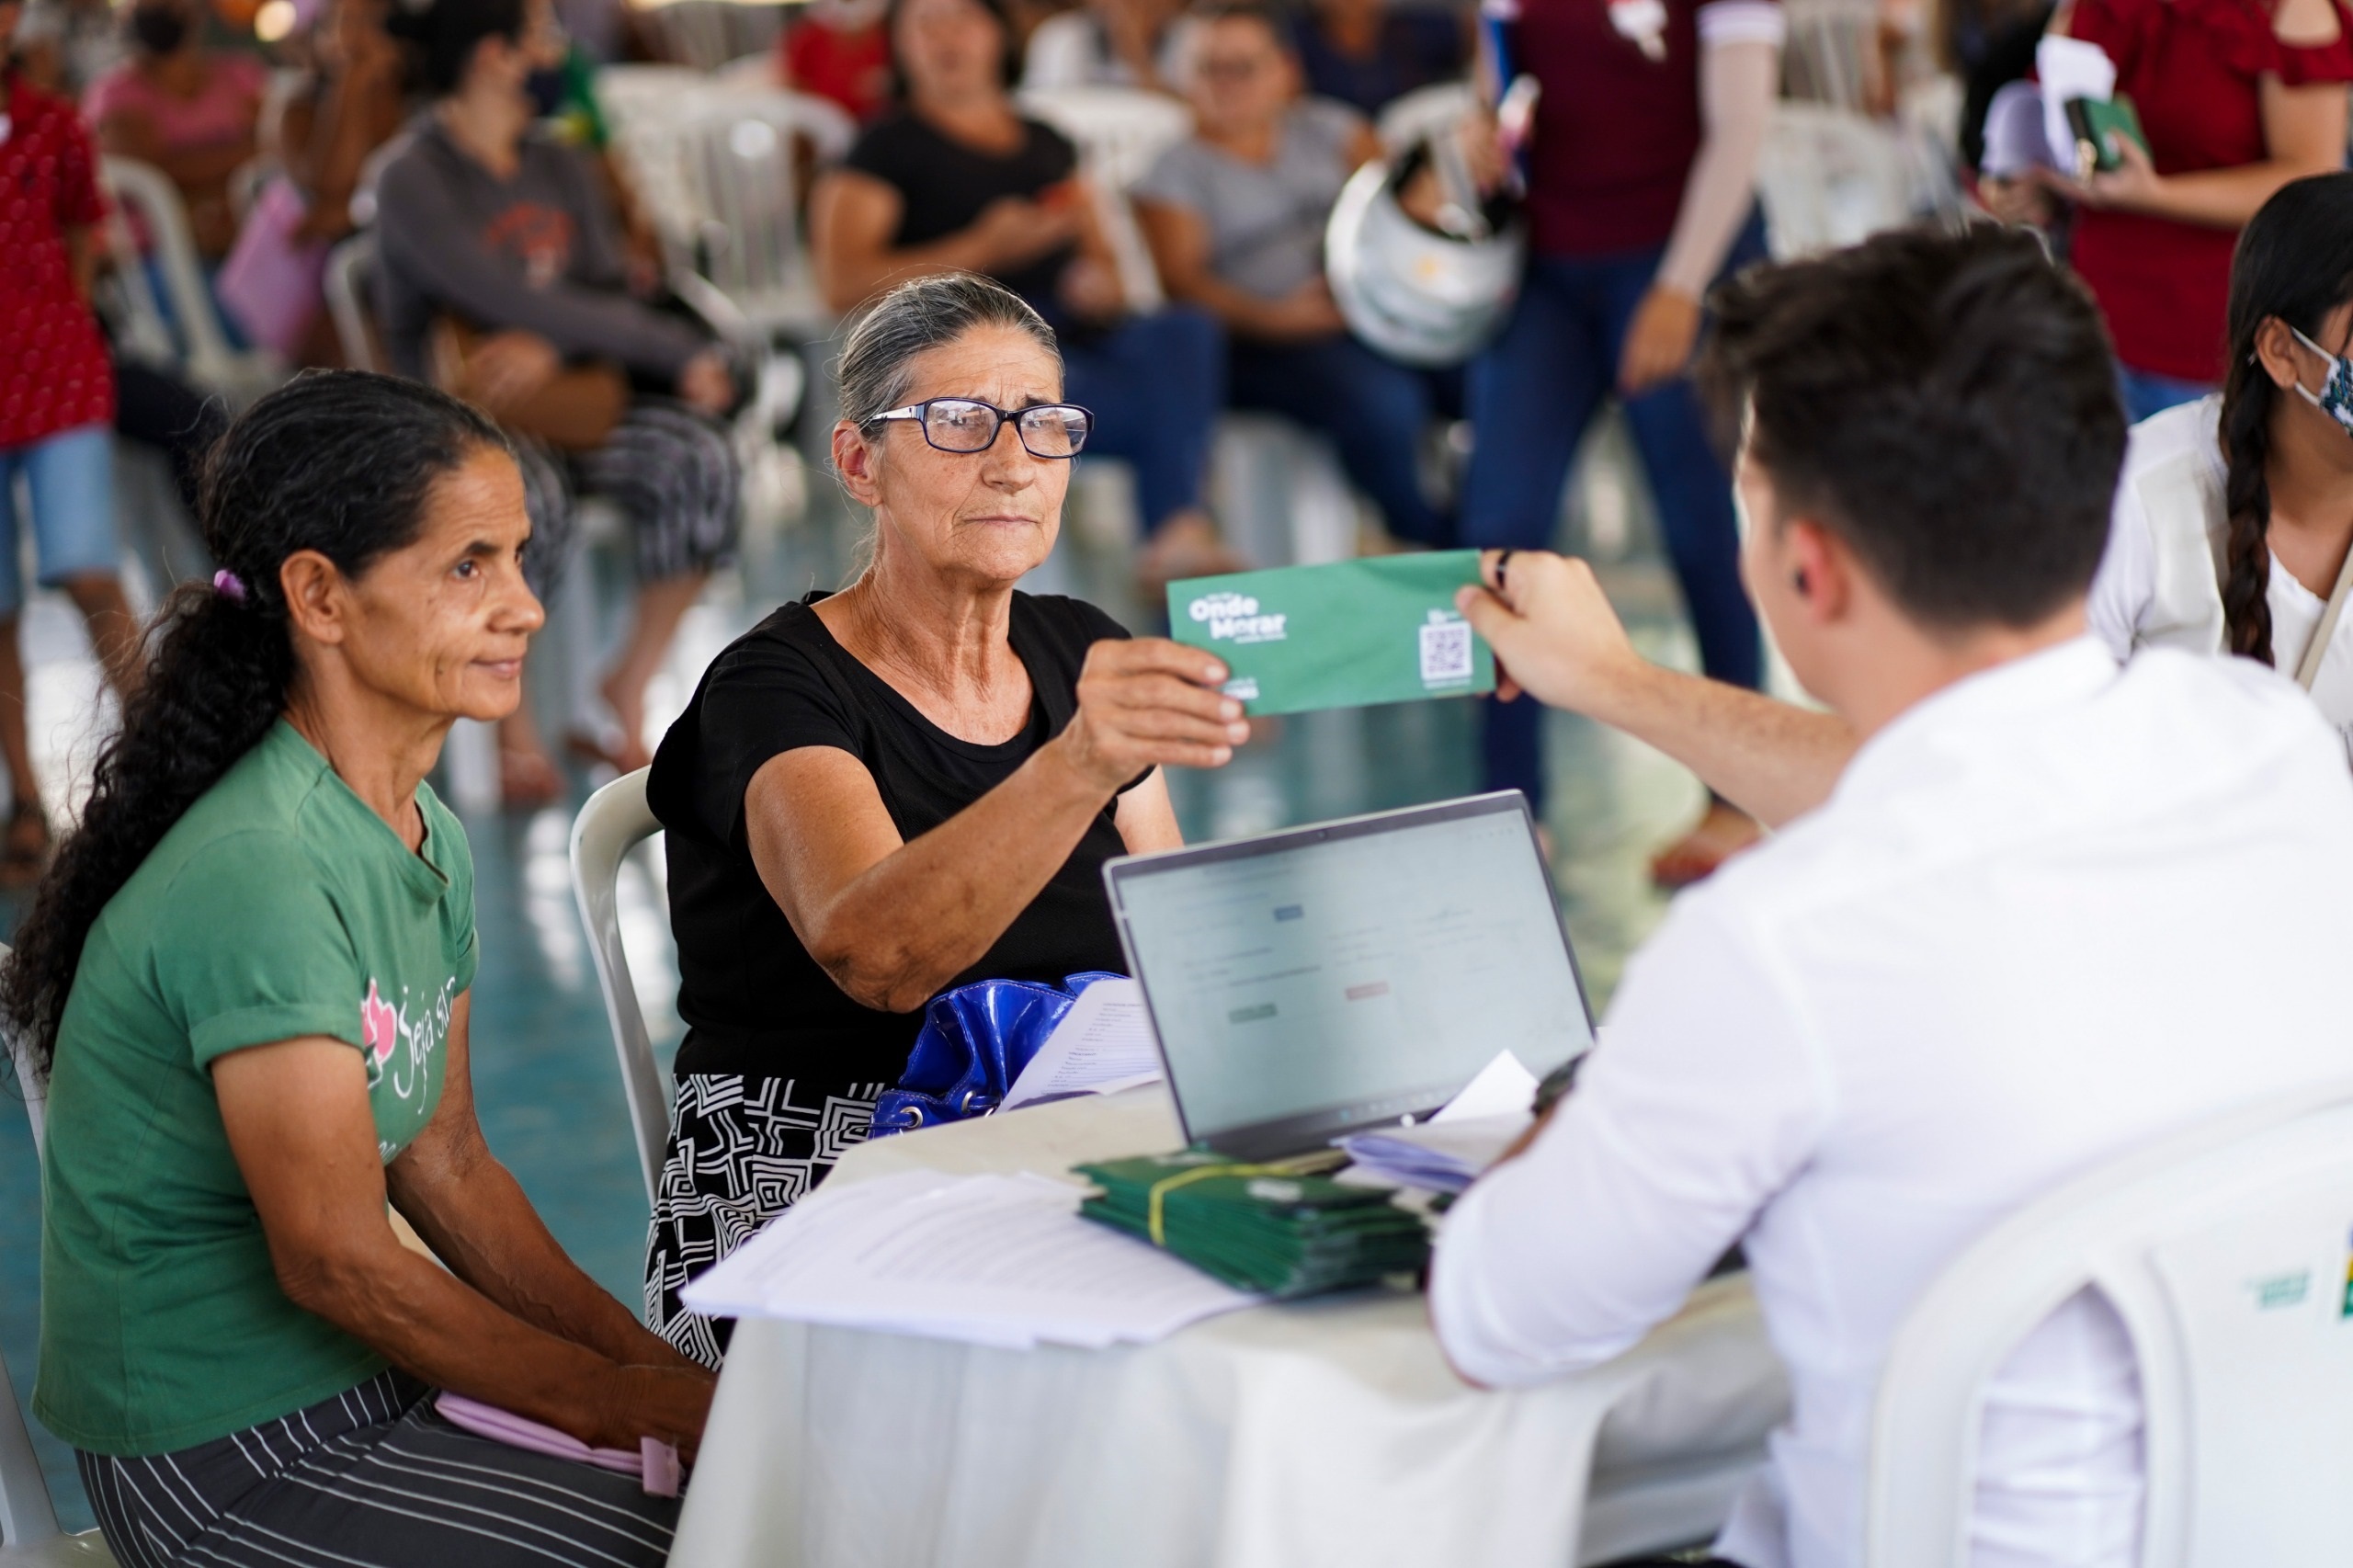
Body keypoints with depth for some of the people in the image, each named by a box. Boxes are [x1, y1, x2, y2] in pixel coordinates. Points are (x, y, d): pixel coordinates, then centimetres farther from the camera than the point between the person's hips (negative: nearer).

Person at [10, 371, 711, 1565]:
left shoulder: (426, 841, 6)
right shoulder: (258, 877, -23)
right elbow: (341, 1265, -21)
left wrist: (645, 1363, 0)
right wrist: (649, 1401, -14)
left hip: (366, 1381, 8)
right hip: (227, 1464, -8)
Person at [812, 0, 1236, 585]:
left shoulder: (1048, 146, 27)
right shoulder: (889, 149, 11)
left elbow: (1100, 257, 28)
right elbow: (843, 283, -2)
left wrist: (1102, 284, 0)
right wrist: (987, 248, -9)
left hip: (1081, 334, 5)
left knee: (1185, 329, -31)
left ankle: (1180, 533, -42)